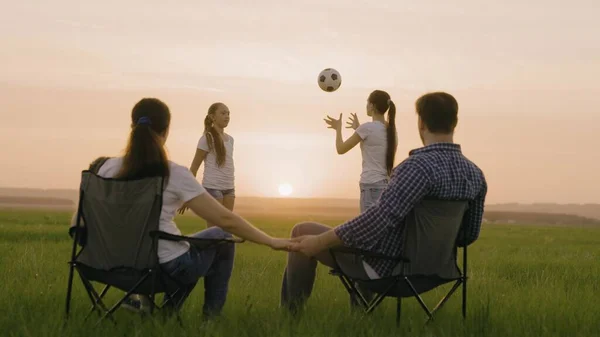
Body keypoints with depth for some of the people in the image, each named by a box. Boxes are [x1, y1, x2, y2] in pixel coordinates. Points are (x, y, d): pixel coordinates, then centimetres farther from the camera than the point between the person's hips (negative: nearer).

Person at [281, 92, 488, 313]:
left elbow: (381, 218, -38)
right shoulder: (476, 174, -4)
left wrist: (320, 241, -30)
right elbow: (470, 233, 7)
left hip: (385, 266, -8)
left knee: (303, 232, 9)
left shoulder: (420, 166, -29)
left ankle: (291, 314, 19)